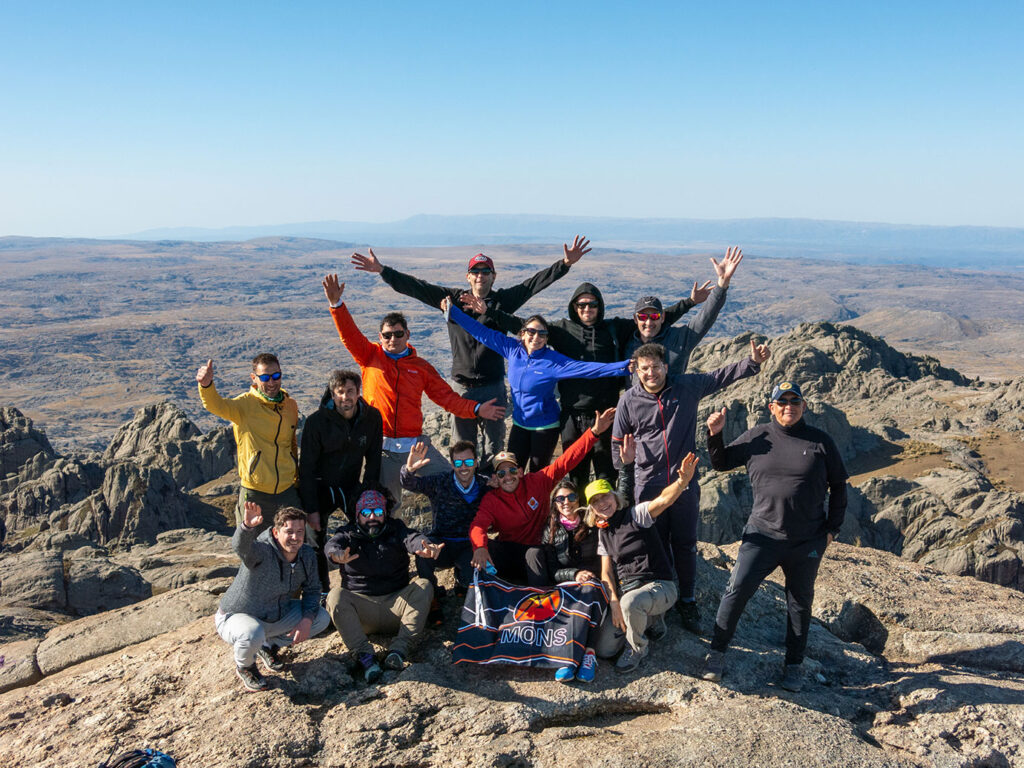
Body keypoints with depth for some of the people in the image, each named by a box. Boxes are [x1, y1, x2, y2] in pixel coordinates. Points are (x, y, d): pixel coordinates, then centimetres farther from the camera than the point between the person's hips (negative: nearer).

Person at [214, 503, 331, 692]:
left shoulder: (307, 554, -10)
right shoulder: (261, 551, -30)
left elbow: (312, 590, 0)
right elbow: (240, 546, -54)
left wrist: (307, 620, -16)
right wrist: (247, 526, -77)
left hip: (276, 615, 6)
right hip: (237, 617, -6)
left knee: (321, 619, -5)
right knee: (253, 635, -39)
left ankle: (269, 646, 15)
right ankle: (244, 666, -1)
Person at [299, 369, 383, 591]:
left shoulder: (372, 417, -10)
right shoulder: (316, 421, -18)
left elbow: (373, 459, 2)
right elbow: (307, 467, -14)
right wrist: (311, 509, -16)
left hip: (351, 486, 2)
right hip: (320, 487, -2)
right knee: (317, 542, -1)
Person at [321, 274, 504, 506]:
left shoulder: (421, 367, 9)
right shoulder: (370, 356, 6)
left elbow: (447, 397, 8)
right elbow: (349, 334, -7)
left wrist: (475, 409, -4)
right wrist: (336, 304, -21)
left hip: (415, 443, 2)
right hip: (381, 447, -1)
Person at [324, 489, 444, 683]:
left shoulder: (396, 529, 10)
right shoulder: (349, 534, 9)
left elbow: (412, 538, -14)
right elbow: (333, 544, -16)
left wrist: (426, 547, -40)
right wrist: (338, 555, -43)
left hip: (396, 603, 1)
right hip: (360, 606, 0)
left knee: (423, 586, -23)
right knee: (336, 596, -27)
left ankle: (399, 649, -35)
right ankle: (365, 656, -38)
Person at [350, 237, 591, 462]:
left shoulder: (503, 300, 1)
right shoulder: (453, 298, 4)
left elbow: (535, 283, -6)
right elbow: (417, 288, 0)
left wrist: (565, 264, -18)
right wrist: (382, 270, -7)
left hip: (494, 387, 0)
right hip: (462, 386, 1)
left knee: (494, 446, 10)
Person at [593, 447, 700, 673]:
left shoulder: (635, 515, -6)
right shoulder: (603, 532, 11)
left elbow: (663, 500, -27)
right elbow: (606, 572, 6)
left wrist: (682, 481, -49)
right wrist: (615, 604, -12)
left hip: (660, 586, -6)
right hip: (627, 592, 6)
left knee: (631, 601, -39)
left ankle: (637, 648, -8)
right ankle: (651, 620, 14)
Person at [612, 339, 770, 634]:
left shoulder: (688, 387, -1)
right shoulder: (629, 400, -2)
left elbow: (723, 376, 5)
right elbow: (618, 444, 6)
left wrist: (754, 361, -8)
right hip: (649, 485, -1)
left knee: (685, 545, 10)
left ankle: (687, 603, 25)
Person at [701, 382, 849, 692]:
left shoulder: (820, 442, 0)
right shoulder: (757, 438, 2)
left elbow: (838, 486, 8)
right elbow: (721, 463, 11)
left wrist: (832, 528, 4)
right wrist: (715, 434, -6)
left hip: (808, 542, 0)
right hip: (763, 535, 0)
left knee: (800, 602, 13)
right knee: (737, 591, -8)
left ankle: (794, 665, 29)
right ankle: (717, 652, 7)